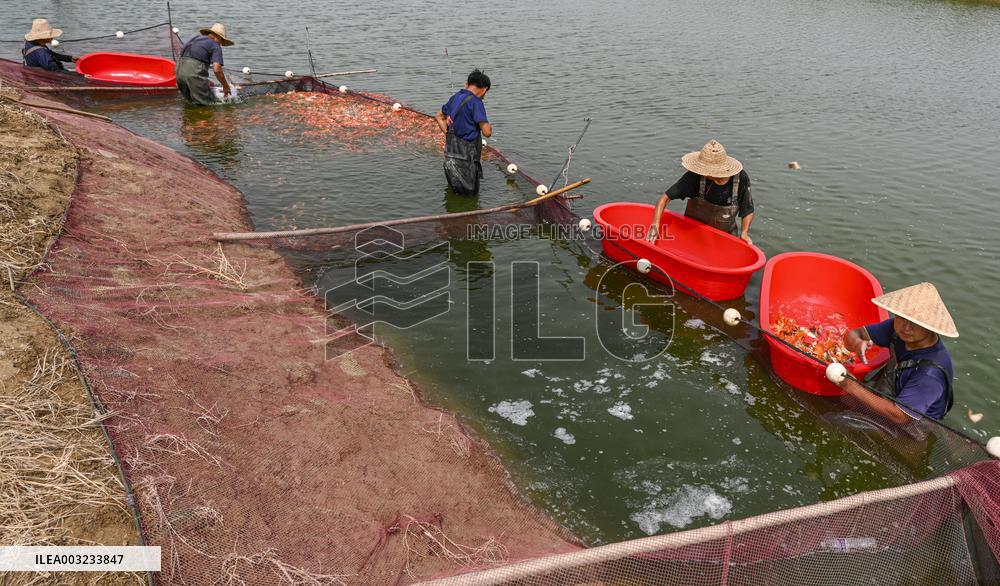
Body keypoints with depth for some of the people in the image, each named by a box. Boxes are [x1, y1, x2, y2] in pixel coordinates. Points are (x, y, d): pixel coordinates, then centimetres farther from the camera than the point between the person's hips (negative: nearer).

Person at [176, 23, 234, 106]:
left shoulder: (196, 38, 26)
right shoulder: (216, 46, 3)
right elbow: (217, 69, -10)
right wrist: (225, 86, 5)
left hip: (179, 69, 7)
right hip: (194, 72, -7)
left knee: (191, 101, 20)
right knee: (209, 103, -3)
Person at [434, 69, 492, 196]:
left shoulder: (455, 98, 10)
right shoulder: (475, 102, -16)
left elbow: (438, 116, 26)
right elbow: (487, 132, -20)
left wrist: (449, 135, 15)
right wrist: (490, 127, 4)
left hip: (451, 148, 8)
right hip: (466, 155, -8)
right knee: (471, 194, 3)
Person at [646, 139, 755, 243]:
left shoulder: (741, 178, -23)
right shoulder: (695, 176, -28)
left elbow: (748, 211, -9)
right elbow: (666, 197, -24)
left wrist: (744, 233, -24)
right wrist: (655, 225, -33)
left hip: (725, 232, 1)